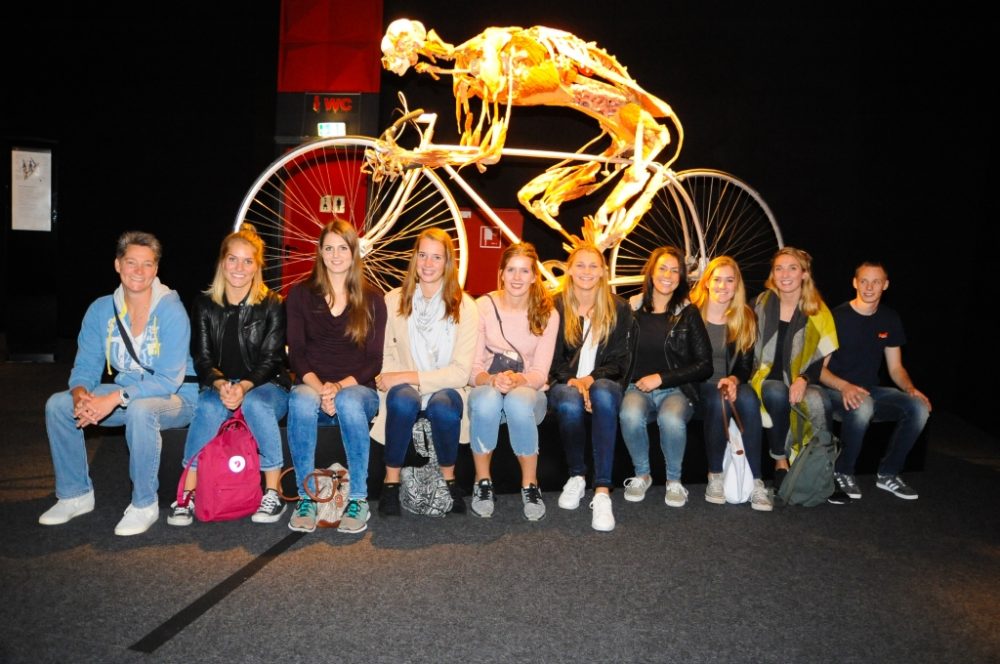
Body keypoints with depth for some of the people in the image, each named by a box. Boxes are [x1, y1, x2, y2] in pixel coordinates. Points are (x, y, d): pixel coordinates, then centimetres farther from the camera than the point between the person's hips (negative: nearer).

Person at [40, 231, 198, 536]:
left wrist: (114, 399, -34)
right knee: (58, 404, -11)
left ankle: (144, 504, -18)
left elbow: (169, 380, -24)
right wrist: (82, 396, -24)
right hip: (124, 394, 6)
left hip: (174, 397, -6)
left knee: (140, 409, -37)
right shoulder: (101, 309, -2)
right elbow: (85, 367, -1)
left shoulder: (171, 310, -19)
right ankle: (75, 494, 7)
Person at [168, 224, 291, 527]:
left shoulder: (272, 305, -3)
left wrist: (244, 387, -27)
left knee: (255, 404, -35)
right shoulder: (205, 304, 4)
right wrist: (220, 384, -22)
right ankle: (188, 491, -24)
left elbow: (270, 359, -8)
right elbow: (202, 358, 0)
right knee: (209, 407, -32)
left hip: (266, 386, -2)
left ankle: (273, 490, -25)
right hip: (219, 385, 2)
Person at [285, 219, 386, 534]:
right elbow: (296, 354, 1)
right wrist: (320, 387, -17)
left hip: (357, 388, 0)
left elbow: (374, 361, 1)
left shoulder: (372, 300, 7)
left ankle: (359, 500, -27)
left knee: (348, 402, -36)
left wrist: (341, 386, -17)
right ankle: (306, 498, -27)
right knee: (301, 400, -35)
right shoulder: (300, 294, 9)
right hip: (311, 386, 1)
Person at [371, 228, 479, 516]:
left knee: (442, 406, -34)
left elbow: (461, 371, -8)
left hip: (446, 388, 0)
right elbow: (385, 354, 4)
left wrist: (410, 377, -17)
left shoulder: (464, 305, -1)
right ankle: (391, 481, -13)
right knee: (403, 399, -34)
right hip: (404, 387, 1)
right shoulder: (394, 300, 3)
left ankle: (449, 479, -7)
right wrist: (391, 378, -19)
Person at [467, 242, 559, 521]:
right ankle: (483, 483, -17)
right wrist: (491, 379, -26)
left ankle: (530, 485, -17)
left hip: (529, 391, 0)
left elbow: (540, 373, -5)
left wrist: (519, 379, -27)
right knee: (487, 399, -37)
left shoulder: (547, 314, -1)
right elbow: (472, 366, -4)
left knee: (518, 401, -37)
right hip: (487, 387, 0)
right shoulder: (483, 306, -3)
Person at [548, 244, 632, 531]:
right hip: (565, 383, 0)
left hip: (604, 382, 0)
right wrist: (572, 381, -18)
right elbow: (552, 359, 2)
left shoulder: (619, 308, 6)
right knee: (570, 404, -37)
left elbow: (618, 359, 2)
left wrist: (591, 379, -16)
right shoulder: (556, 306, 4)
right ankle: (576, 476, -12)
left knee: (603, 395, -37)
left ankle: (602, 492, -39)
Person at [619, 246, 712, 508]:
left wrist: (662, 378, -8)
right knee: (630, 415, -34)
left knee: (671, 419, -35)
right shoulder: (632, 308, 6)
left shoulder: (688, 314, 3)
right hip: (638, 387, 1)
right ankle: (642, 474, -6)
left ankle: (674, 480, -7)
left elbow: (704, 365, 1)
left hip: (676, 389, -1)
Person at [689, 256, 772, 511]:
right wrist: (719, 385, -14)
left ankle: (755, 482, -28)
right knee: (718, 402, -35)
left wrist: (734, 380, -18)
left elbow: (746, 364, 5)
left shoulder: (746, 318, 7)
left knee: (749, 400, -31)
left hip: (731, 382, 3)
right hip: (697, 384, -2)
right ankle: (715, 477, -22)